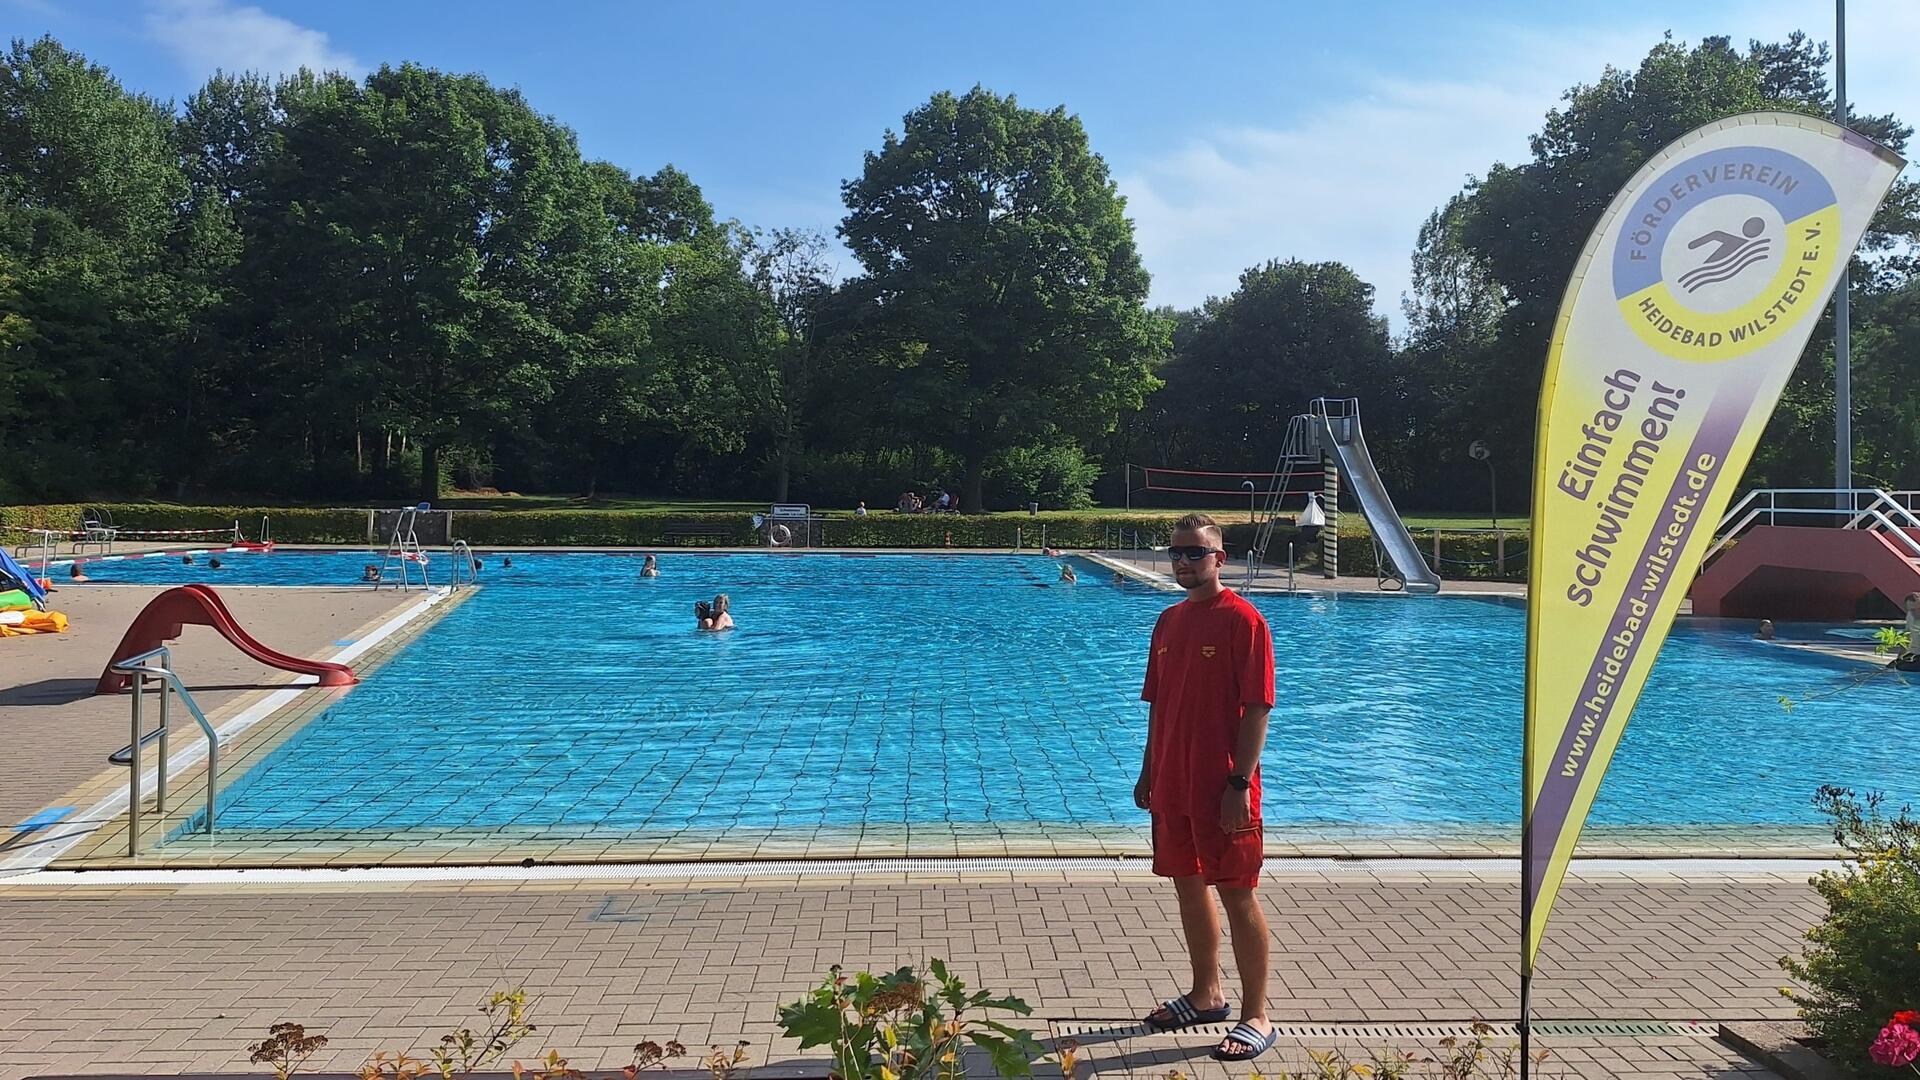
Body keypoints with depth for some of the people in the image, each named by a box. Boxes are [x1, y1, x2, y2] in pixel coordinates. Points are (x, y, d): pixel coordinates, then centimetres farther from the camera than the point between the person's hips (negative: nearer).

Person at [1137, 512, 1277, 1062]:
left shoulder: (1242, 620, -12)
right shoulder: (1169, 621, 11)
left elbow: (1257, 709, -15)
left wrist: (1240, 783, -18)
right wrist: (1148, 772, 14)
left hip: (1220, 786, -7)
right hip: (1172, 784, 7)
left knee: (1237, 894, 0)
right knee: (1188, 884, 16)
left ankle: (1256, 1016, 11)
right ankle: (1206, 994, 32)